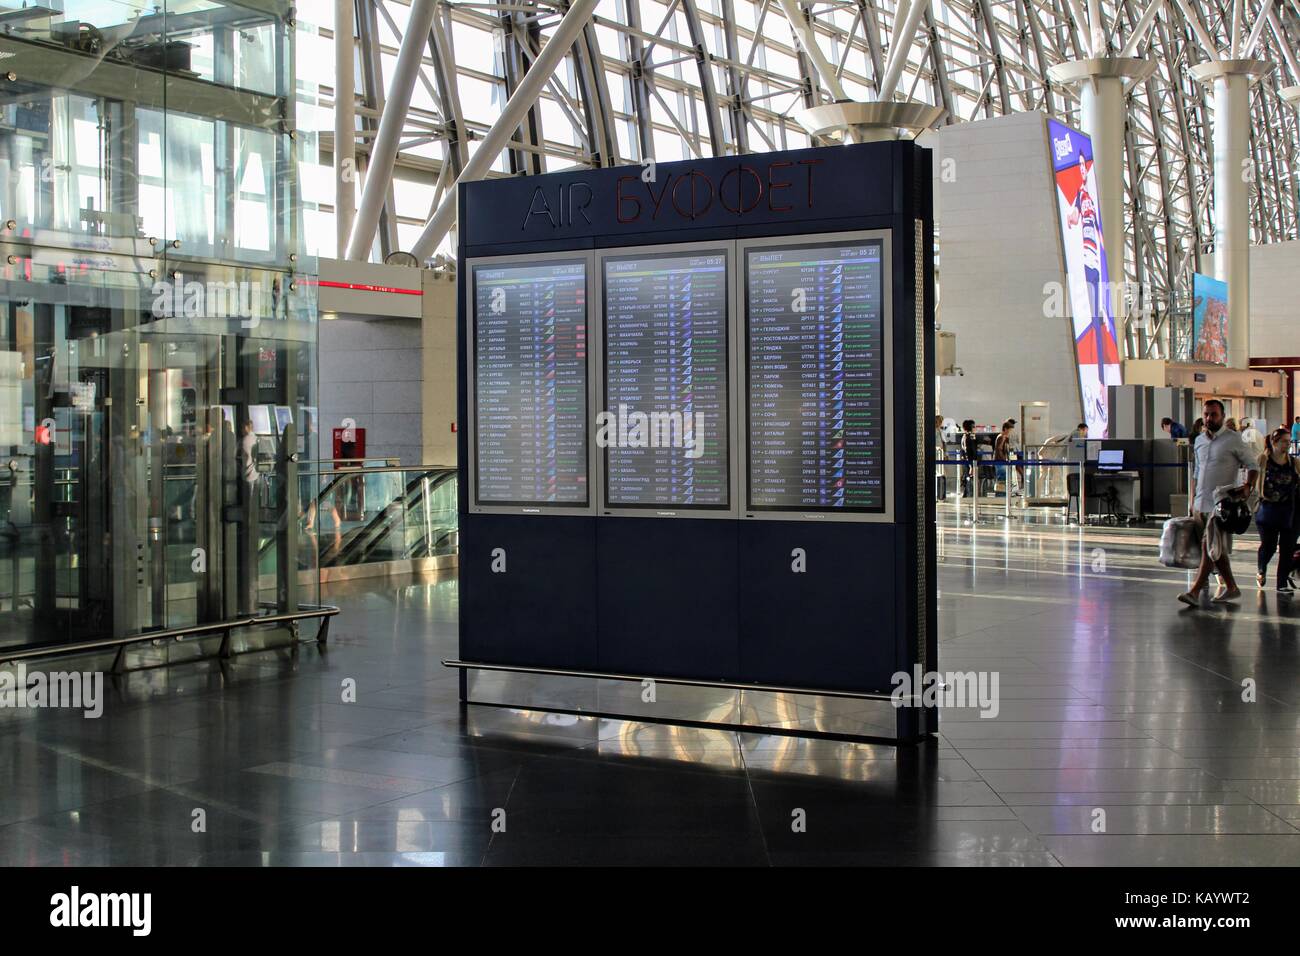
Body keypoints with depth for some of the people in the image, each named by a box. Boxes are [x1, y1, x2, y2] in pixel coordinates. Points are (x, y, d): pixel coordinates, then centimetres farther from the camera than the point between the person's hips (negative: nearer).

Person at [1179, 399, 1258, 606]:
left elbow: (1252, 466, 0)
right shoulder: (1200, 440, 14)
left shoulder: (1233, 439, -4)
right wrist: (1192, 501, 18)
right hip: (1201, 502, 6)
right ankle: (1230, 587, 21)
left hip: (1221, 502, -6)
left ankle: (1195, 591, -14)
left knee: (1210, 546, -12)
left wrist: (1247, 486, -18)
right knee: (1217, 549, 11)